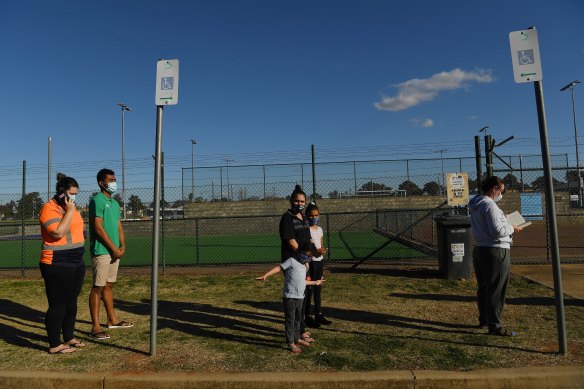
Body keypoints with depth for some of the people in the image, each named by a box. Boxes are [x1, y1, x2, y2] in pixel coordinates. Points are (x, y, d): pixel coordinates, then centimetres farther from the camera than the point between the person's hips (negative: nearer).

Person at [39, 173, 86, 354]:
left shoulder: (71, 207, 15)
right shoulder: (49, 208, -12)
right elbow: (58, 232, -25)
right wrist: (70, 211, -21)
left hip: (76, 264, 9)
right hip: (57, 265, -9)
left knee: (71, 301, 15)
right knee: (58, 304, -1)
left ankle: (69, 338, 27)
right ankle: (55, 345, 10)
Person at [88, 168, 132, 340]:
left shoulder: (114, 203, 17)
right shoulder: (97, 200, -9)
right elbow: (98, 228, -16)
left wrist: (122, 245, 3)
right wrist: (114, 248, -14)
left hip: (114, 251, 8)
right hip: (101, 251, -8)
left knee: (109, 285, 16)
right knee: (98, 287, -3)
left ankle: (112, 320, 27)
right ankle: (95, 327, 4)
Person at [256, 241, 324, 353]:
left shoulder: (304, 266, 17)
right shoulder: (292, 261, -9)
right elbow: (279, 268, -15)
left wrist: (315, 282, 32)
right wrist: (265, 275, -25)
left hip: (300, 297, 8)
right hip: (290, 297, -8)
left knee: (298, 319, 21)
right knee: (290, 320, 1)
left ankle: (297, 339, 36)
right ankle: (291, 343, 11)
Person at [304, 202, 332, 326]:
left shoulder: (319, 229, 10)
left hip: (319, 261, 7)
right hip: (310, 262, -7)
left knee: (318, 289, 12)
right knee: (309, 289, -2)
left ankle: (318, 314, 22)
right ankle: (306, 316, 8)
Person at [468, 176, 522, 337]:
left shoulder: (475, 205, 11)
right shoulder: (489, 204, -17)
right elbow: (497, 231, -21)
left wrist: (502, 219, 17)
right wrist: (512, 229, -6)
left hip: (480, 249, 9)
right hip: (496, 251, -9)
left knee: (483, 287, 17)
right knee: (497, 289, -1)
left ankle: (484, 320, 29)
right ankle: (494, 325, 6)